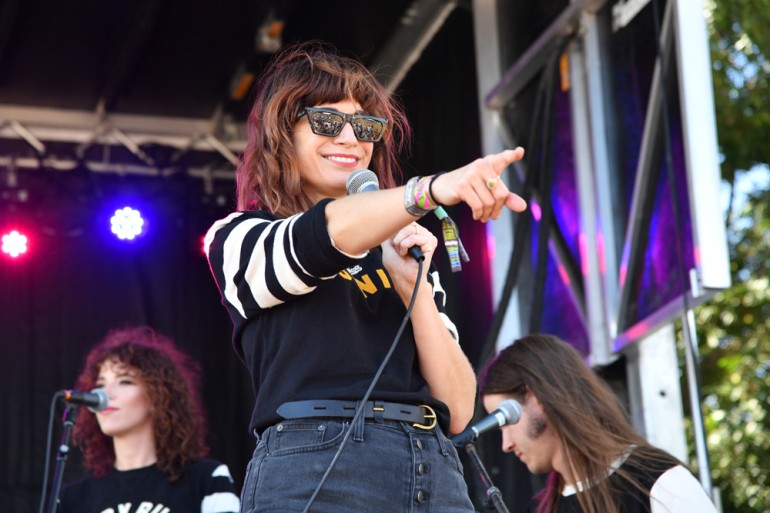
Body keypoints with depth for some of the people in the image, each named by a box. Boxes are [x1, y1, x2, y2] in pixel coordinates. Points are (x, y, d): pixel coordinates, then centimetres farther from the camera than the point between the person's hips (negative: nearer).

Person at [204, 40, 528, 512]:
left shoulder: (403, 256, 18)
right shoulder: (239, 240, 8)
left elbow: (457, 411, 9)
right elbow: (328, 235, -15)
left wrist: (414, 287, -3)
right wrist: (432, 190, -30)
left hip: (435, 471, 4)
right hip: (314, 469, -3)